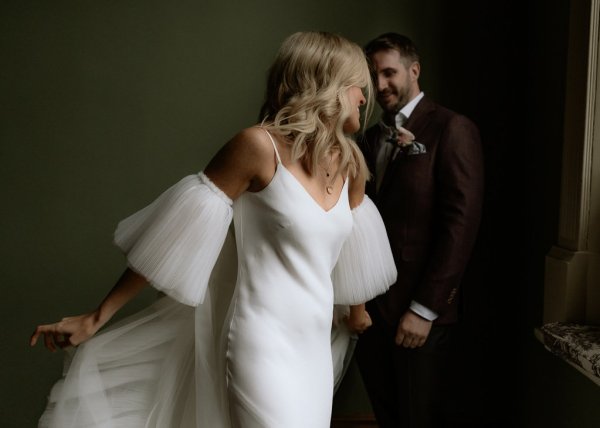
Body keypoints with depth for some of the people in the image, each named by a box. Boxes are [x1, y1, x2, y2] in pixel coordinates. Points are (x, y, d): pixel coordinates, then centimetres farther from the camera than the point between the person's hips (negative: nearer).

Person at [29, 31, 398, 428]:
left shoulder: (349, 162, 6)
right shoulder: (261, 146, -15)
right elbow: (179, 235, -13)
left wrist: (356, 310, 37)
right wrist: (96, 318, -8)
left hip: (315, 347, 7)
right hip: (263, 347, -7)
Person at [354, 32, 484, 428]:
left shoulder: (451, 129, -6)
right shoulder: (373, 136, 14)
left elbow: (461, 222, -13)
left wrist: (425, 309, -15)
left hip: (421, 313, -6)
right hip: (371, 306, 6)